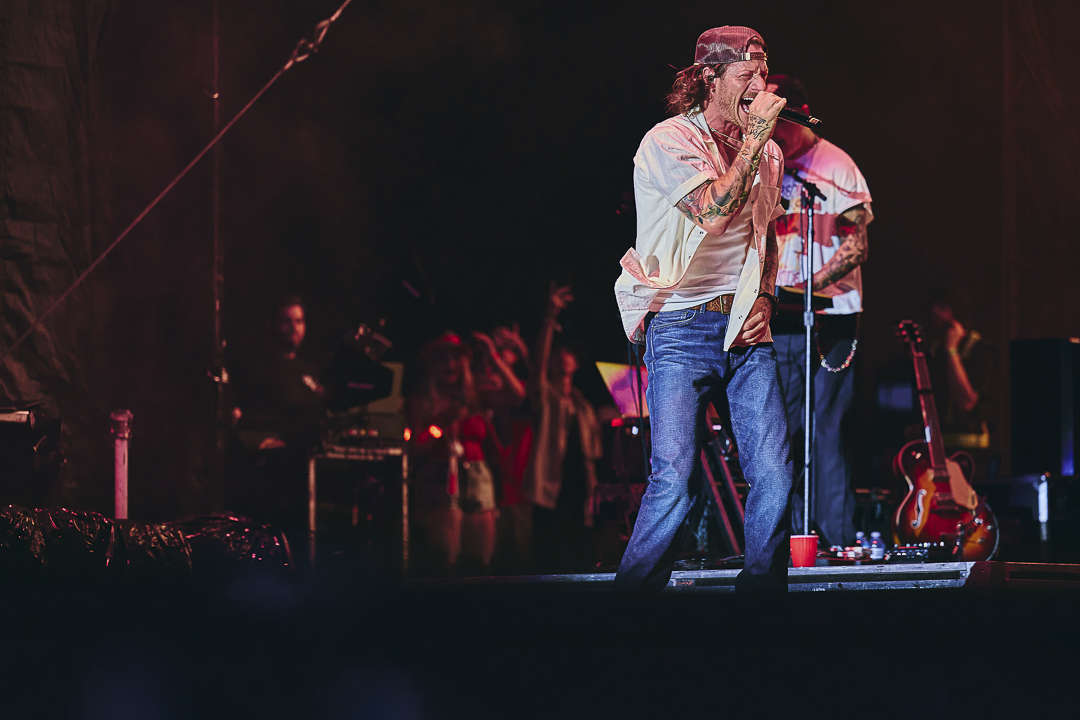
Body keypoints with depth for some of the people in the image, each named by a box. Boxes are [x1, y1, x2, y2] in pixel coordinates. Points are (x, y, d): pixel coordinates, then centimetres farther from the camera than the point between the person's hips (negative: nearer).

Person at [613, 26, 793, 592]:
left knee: (774, 475, -4)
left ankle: (762, 589, 9)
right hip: (682, 327, -6)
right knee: (675, 480, -16)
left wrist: (764, 298, 15)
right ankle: (632, 595, -4)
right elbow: (714, 211, -23)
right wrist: (754, 137, -16)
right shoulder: (669, 142, -8)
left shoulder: (766, 153, 13)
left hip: (746, 329, 6)